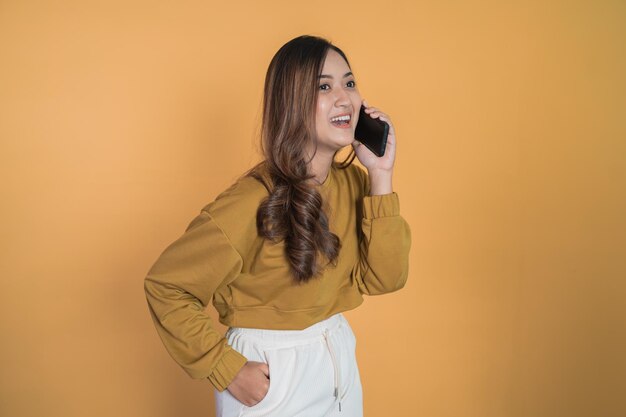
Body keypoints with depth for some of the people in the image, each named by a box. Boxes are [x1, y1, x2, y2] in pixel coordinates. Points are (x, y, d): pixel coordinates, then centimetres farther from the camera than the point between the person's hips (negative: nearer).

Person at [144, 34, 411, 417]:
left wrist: (380, 176, -15)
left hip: (342, 363, 6)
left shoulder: (353, 181, -5)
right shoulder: (255, 201, -24)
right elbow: (166, 286, -19)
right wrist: (228, 370, -18)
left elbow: (383, 279, -11)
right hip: (272, 374, -6)